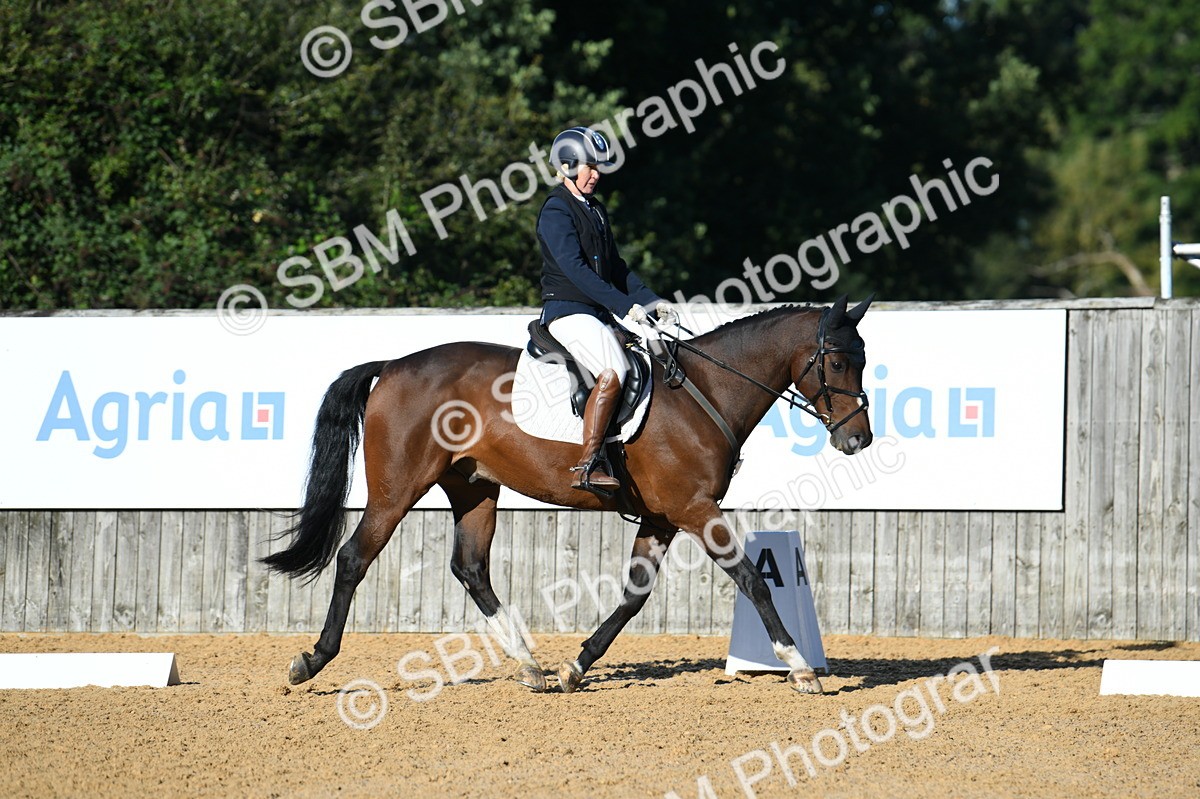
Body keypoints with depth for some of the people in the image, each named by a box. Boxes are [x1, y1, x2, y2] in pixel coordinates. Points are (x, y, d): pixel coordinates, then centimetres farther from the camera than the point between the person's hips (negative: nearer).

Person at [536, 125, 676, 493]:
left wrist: (652, 301, 6)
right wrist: (626, 306, -25)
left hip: (601, 314, 10)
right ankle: (587, 466, -32)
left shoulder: (595, 210, 19)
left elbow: (616, 267, 20)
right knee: (613, 372, -30)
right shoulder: (556, 211, -9)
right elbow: (576, 270, -20)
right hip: (569, 311, -10)